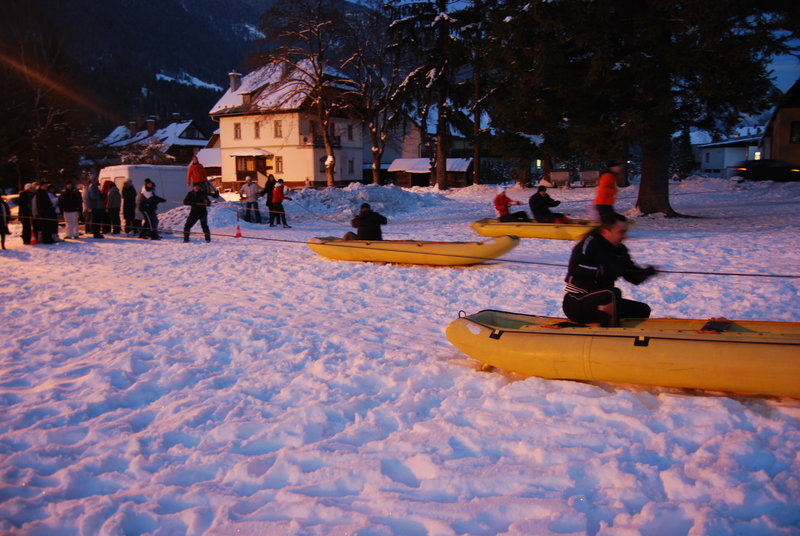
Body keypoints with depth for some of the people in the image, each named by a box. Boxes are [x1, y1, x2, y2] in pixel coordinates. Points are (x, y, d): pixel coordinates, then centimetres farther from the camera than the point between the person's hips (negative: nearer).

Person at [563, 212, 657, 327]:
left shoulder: (619, 249, 7)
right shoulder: (590, 243, -16)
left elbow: (634, 277, 8)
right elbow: (574, 268, -30)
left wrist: (645, 272, -14)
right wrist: (604, 270, -33)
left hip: (600, 302, 9)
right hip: (576, 304, -9)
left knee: (643, 310, 6)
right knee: (613, 293, -34)